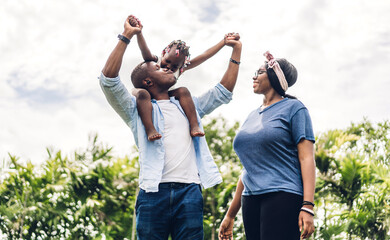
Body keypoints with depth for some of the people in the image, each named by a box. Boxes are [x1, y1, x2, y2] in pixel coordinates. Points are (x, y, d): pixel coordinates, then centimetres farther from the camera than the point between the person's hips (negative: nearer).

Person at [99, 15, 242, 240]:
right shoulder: (138, 110, 14)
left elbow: (224, 91, 31)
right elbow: (109, 79, 2)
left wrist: (236, 51, 29)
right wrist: (126, 37, -1)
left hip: (189, 191, 3)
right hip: (154, 192, -3)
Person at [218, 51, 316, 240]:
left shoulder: (293, 108, 3)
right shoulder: (252, 116, 21)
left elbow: (306, 158, -6)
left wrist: (307, 207, -18)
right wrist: (230, 215, 22)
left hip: (283, 196, -7)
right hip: (251, 200, 7)